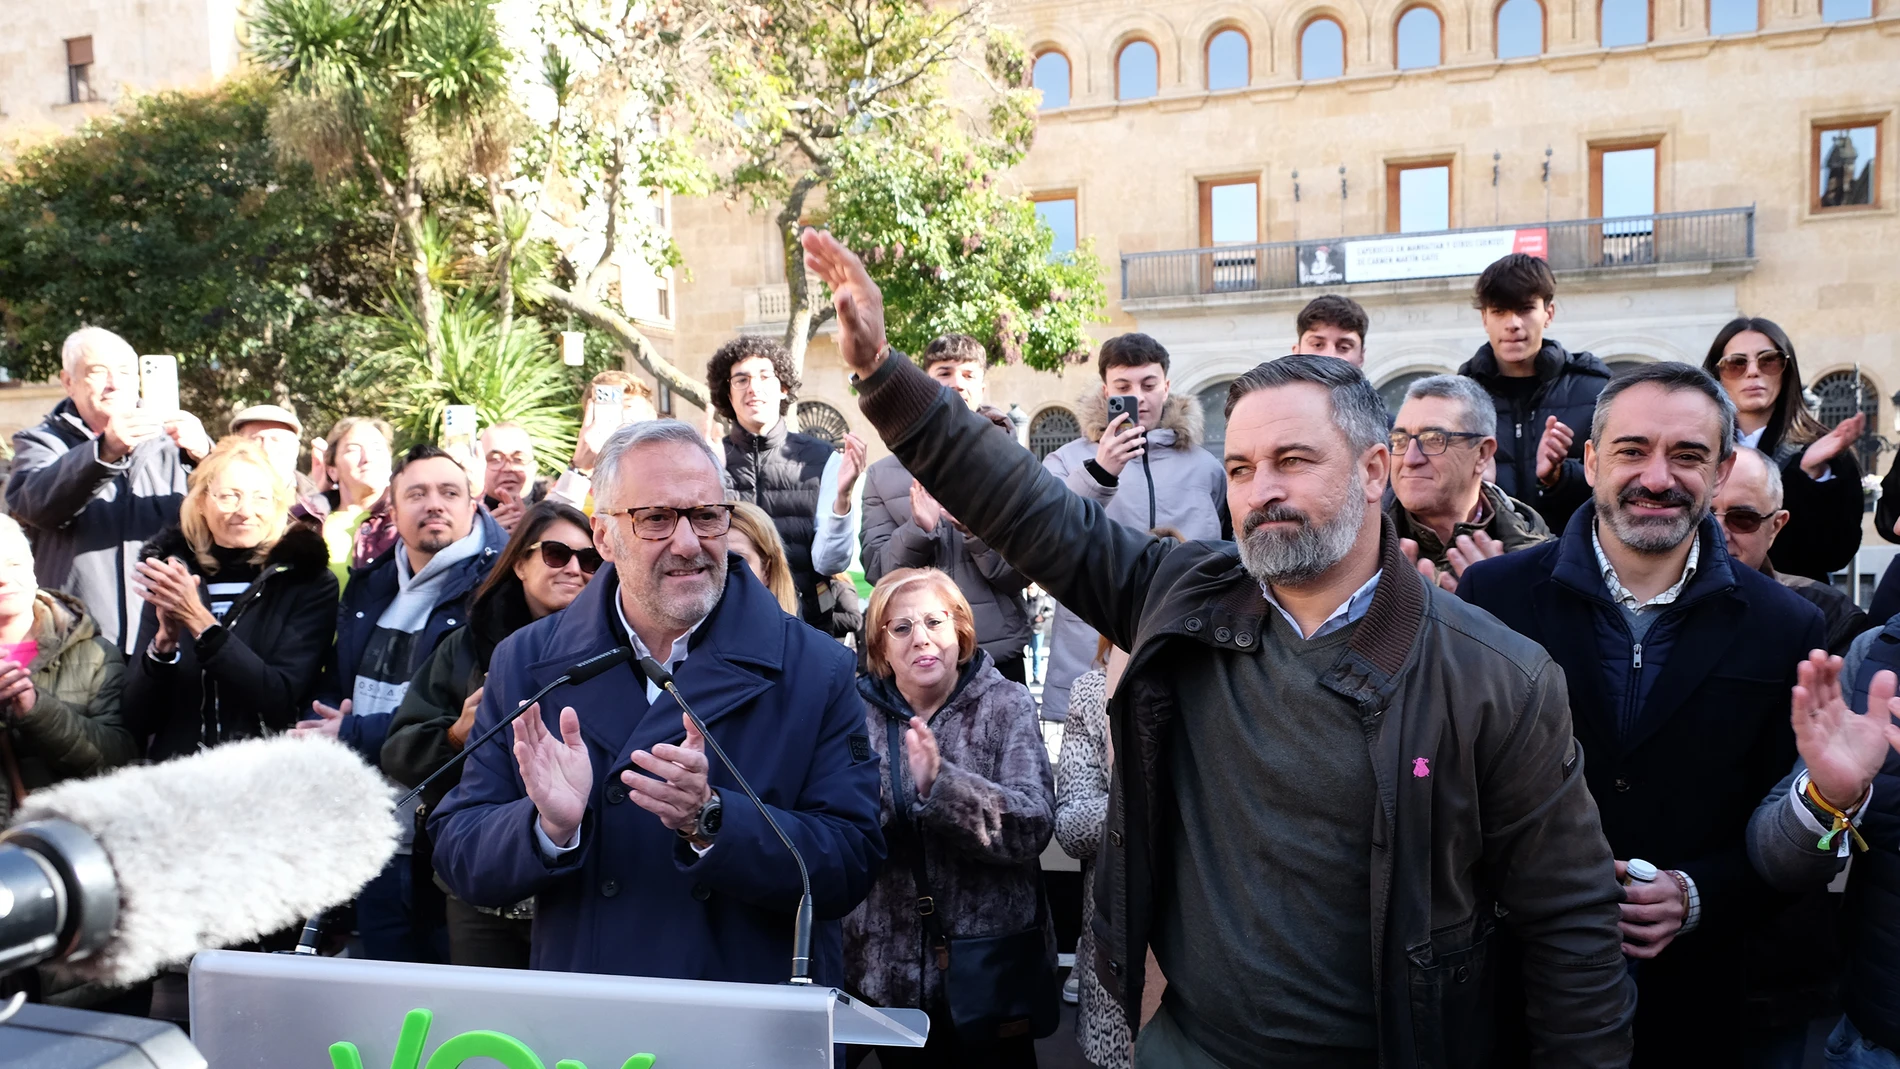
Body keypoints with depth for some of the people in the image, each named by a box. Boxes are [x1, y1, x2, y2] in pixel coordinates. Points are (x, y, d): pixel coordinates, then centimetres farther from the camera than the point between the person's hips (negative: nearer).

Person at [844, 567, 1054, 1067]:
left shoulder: (1006, 705, -5)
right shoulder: (858, 712, 0)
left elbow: (1035, 823, -17)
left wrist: (942, 784, -32)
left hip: (990, 964, -1)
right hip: (887, 967, 2)